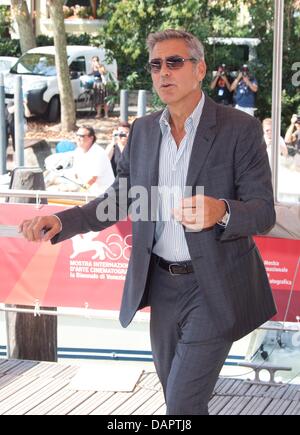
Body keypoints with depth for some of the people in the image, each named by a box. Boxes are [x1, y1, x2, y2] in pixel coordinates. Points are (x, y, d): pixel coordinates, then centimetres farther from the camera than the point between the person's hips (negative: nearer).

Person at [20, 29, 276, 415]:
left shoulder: (240, 128, -11)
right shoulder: (143, 130, 5)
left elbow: (264, 212, -14)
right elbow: (120, 198, 10)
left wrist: (221, 211, -36)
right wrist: (62, 222, -7)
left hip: (215, 287, -5)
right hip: (163, 284, 6)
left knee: (183, 402, -9)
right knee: (173, 393, 18)